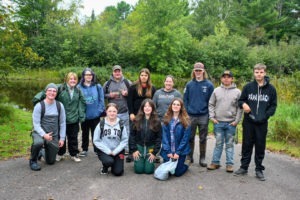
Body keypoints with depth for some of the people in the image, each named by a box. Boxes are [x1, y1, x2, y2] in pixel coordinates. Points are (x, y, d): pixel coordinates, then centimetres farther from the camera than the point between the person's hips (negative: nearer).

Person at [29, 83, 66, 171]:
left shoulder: (60, 105, -1)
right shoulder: (39, 106, -11)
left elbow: (62, 123, 4)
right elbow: (36, 124, -13)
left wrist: (62, 138, 0)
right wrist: (44, 135, -28)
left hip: (54, 136, 3)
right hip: (40, 133, -3)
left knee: (51, 161, 7)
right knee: (38, 142, -40)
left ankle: (43, 153, 42)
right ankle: (33, 161, -9)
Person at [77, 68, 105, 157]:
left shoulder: (98, 86, -3)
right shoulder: (79, 87, -4)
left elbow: (101, 100, -2)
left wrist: (99, 111, -9)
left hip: (95, 115, -1)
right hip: (84, 115, 1)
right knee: (85, 133, 16)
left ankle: (97, 150, 21)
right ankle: (84, 149, 29)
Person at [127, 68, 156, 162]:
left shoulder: (152, 88, 8)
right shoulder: (133, 87, -1)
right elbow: (129, 101, -4)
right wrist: (131, 113, -11)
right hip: (135, 115, -2)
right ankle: (131, 153, 13)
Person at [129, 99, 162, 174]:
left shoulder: (156, 121, -3)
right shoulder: (137, 120, -2)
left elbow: (159, 138, -2)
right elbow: (132, 135, -1)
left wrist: (154, 152, -7)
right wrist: (133, 150, -7)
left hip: (151, 147, 0)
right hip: (139, 146, 1)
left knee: (148, 170, -9)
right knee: (139, 169, -8)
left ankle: (151, 160, 22)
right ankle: (139, 160, 24)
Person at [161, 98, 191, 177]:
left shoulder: (185, 120, -6)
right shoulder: (166, 119, 1)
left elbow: (185, 138, -8)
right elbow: (164, 136, -2)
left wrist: (178, 152, -12)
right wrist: (168, 151, -9)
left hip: (180, 151, -2)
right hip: (168, 151, 2)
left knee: (177, 172, -2)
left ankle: (185, 167, 30)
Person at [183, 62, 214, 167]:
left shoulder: (209, 85, -2)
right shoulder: (189, 84, 3)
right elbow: (185, 99, 5)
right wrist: (186, 112, -3)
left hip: (204, 116, -1)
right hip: (190, 115, 2)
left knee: (203, 138, 8)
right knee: (190, 138, 11)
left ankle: (202, 158, 20)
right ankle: (189, 157, 24)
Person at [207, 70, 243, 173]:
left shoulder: (237, 92, 1)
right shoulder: (216, 90, 5)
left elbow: (240, 107, 0)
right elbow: (211, 104, 7)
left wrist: (237, 120, -6)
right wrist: (212, 116, -2)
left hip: (231, 123, -1)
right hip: (218, 122, 1)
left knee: (230, 144, 7)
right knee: (218, 143, 7)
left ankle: (229, 164, 15)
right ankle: (215, 162, 16)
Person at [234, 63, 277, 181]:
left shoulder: (271, 89, 1)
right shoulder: (248, 87, 1)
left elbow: (273, 105, 4)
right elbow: (240, 100, 8)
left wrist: (265, 116, -10)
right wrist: (243, 104, -15)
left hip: (262, 123, 0)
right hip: (248, 122, 0)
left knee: (260, 147, 7)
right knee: (247, 145, 9)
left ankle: (259, 169, 19)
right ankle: (244, 167, 21)